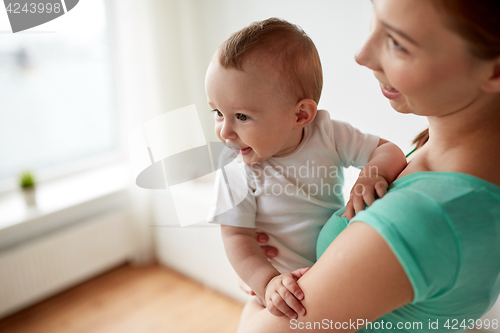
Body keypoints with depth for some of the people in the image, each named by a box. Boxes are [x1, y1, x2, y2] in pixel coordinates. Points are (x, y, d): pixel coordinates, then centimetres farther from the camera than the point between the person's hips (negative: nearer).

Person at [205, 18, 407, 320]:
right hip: (290, 285, -2)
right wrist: (267, 282, -31)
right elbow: (237, 236, -15)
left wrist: (374, 172, -30)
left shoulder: (329, 134, -12)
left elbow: (389, 150, -6)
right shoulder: (237, 173, -17)